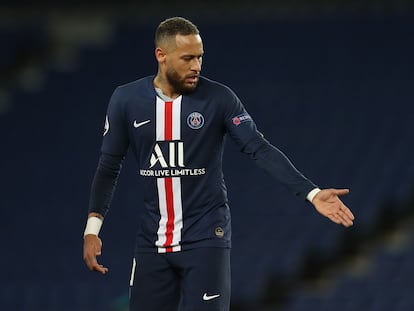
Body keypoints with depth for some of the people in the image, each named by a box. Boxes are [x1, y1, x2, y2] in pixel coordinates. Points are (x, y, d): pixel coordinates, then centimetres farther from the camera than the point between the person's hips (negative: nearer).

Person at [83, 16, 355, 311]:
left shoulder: (218, 98, -7)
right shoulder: (126, 100, -2)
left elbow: (260, 149, -9)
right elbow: (109, 166, 5)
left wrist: (311, 192, -20)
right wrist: (92, 229, -2)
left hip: (206, 238, -2)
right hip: (152, 240, 2)